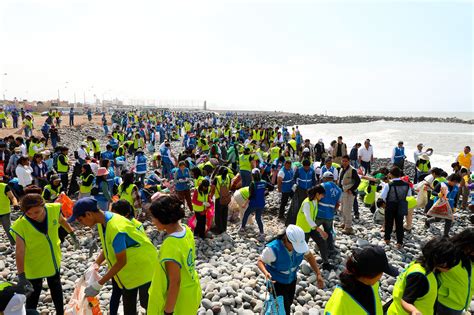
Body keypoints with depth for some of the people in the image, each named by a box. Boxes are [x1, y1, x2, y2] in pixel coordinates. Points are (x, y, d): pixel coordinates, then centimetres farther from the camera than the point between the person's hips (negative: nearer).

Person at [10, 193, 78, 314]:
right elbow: (19, 252, -27)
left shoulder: (53, 210, -24)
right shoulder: (21, 225, -30)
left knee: (56, 288, 24)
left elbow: (62, 220, 0)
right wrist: (21, 276, -30)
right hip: (34, 265, -4)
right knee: (34, 293, 13)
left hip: (53, 260, 4)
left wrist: (72, 235, 11)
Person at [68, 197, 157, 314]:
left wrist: (99, 284, -23)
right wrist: (96, 264, -5)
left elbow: (121, 262, -28)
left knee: (146, 303, 4)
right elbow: (108, 247, 8)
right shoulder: (102, 221, -7)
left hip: (143, 266, -9)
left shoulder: (116, 227, -35)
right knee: (128, 303, 21)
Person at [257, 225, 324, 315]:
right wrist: (266, 273, -40)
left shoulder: (299, 243, -24)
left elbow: (309, 256, -4)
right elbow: (260, 261, -20)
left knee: (288, 303, 25)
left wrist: (318, 274, -11)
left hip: (292, 279, 5)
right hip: (276, 282, -5)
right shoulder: (272, 249, -37)